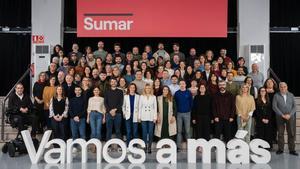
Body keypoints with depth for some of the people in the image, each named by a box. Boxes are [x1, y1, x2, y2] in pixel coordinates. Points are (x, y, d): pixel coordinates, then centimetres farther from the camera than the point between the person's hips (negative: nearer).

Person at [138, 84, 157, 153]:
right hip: (144, 117, 0)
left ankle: (149, 147, 6)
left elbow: (155, 107, 6)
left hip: (151, 117, 0)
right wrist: (139, 116, 1)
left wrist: (155, 117, -1)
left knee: (150, 132, -1)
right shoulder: (141, 96, 8)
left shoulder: (153, 97, 7)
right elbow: (140, 107, 7)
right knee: (144, 132, 0)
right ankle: (145, 147, 7)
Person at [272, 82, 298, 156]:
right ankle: (280, 149, 12)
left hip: (290, 117, 2)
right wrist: (282, 115, -11)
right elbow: (274, 107, -5)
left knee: (292, 134, 1)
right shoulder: (276, 96, 1)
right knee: (280, 134, 3)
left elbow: (294, 106, 4)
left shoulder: (291, 95, 9)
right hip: (280, 117, -1)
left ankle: (292, 149, 8)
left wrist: (290, 114, -9)